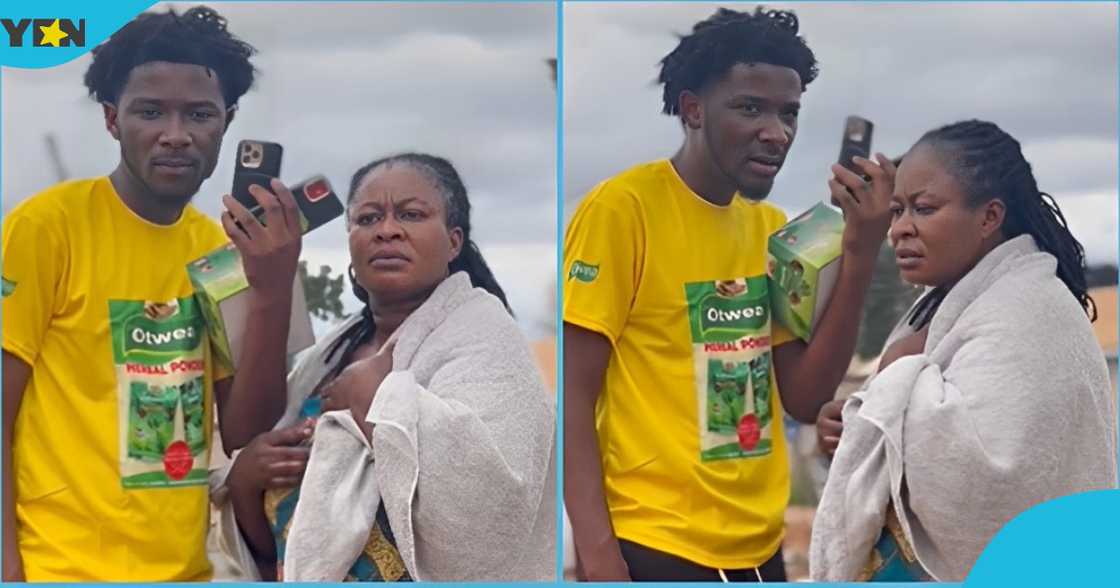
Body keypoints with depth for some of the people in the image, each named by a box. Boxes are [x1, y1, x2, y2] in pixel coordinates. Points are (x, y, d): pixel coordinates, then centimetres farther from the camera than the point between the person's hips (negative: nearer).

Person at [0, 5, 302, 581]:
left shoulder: (221, 247, 5)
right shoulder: (46, 223, -10)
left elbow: (244, 433, 3)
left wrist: (272, 295, -10)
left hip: (190, 569, 6)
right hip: (64, 569, -5)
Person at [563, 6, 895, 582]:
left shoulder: (772, 226, 9)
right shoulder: (623, 208, -10)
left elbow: (804, 399, 4)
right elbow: (573, 395, -11)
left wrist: (860, 255, -6)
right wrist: (597, 554, -19)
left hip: (760, 551, 7)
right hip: (655, 552, -6)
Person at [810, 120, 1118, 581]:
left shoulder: (1025, 313, -18)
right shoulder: (952, 304, 12)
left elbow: (982, 471, -32)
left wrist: (905, 370, -18)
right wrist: (857, 428, 2)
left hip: (987, 575, -9)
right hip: (927, 569, 9)